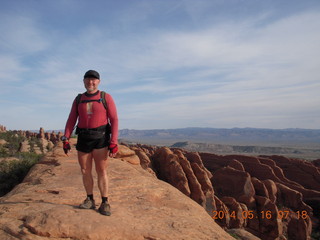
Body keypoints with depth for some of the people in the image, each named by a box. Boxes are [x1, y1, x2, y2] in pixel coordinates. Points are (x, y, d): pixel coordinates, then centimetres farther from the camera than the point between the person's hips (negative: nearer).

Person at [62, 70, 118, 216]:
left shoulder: (106, 97, -3)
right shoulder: (78, 99, 9)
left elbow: (114, 120, -8)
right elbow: (71, 121, 7)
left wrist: (114, 143, -16)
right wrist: (65, 140, -4)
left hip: (101, 139, -4)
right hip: (83, 139, 4)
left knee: (102, 171, -5)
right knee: (85, 171, 8)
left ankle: (104, 204, 5)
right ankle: (90, 201, 23)